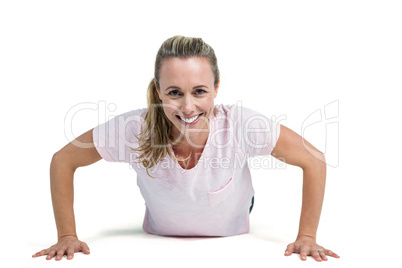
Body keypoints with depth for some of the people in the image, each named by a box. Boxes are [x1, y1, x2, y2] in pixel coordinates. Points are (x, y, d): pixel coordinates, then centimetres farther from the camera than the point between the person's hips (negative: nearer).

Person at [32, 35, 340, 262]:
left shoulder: (242, 125, -37)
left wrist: (306, 237, -21)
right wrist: (67, 236, -17)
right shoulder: (135, 129, -35)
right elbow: (63, 161, -19)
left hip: (231, 243, 0)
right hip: (160, 244, 1)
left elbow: (314, 161, -23)